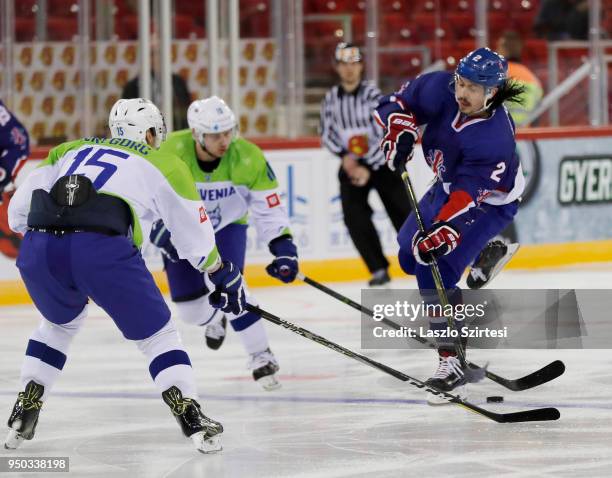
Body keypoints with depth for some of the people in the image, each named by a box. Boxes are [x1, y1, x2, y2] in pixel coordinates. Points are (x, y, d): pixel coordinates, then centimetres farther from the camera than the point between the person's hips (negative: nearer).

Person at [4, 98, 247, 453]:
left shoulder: (71, 150, 32)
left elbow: (18, 211, 28)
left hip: (37, 250, 4)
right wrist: (224, 275, 41)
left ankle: (23, 418, 30)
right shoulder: (164, 165, 23)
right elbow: (196, 235, 25)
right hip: (101, 249, -4)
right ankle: (192, 419, 2)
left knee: (61, 321, 34)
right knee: (156, 332, 15)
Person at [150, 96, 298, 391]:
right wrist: (164, 237, -28)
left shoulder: (248, 159, -28)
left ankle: (261, 356, -12)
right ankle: (214, 321, 40)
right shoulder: (170, 154, -29)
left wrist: (283, 248, -31)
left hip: (227, 227, -1)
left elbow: (268, 209, -20)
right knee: (190, 308, 1)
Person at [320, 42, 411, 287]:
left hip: (381, 162, -3)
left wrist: (368, 168, -23)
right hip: (351, 164, 3)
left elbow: (385, 136, -19)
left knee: (401, 211, -2)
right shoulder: (331, 98, -2)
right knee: (354, 216, -11)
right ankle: (379, 269, -3)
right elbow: (327, 134, 5)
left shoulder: (372, 94, -15)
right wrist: (344, 156, -11)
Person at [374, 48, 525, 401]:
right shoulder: (439, 90, -23)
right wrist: (401, 131, -30)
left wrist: (444, 232, -54)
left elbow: (468, 195, -42)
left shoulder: (496, 139, -38)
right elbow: (400, 102, -9)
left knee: (436, 268, -21)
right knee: (410, 253, 18)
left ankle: (453, 361, -19)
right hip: (449, 184, 8)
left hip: (488, 202, -8)